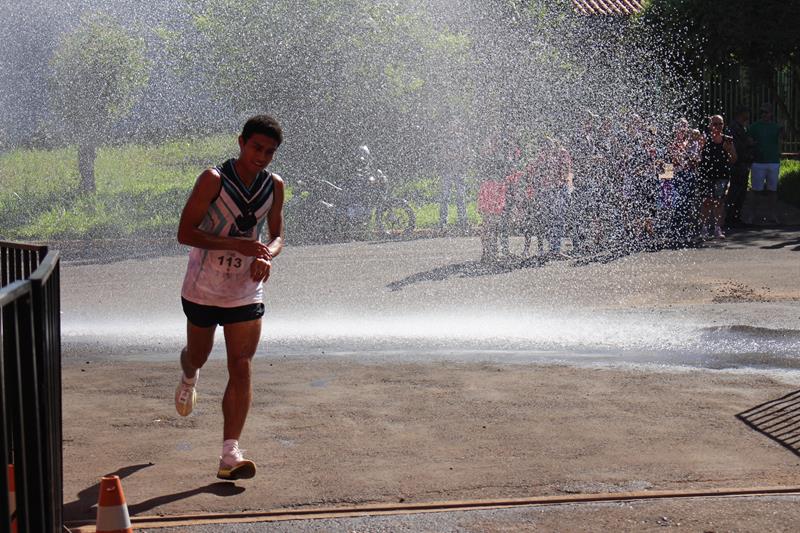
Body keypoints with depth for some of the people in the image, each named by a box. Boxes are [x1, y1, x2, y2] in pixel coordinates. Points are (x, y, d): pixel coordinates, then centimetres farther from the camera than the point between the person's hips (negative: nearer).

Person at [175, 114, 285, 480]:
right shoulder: (214, 179, -16)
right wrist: (238, 244, -30)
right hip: (203, 289, -2)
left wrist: (267, 256, -16)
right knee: (198, 356, 19)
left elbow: (276, 236, 9)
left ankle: (229, 455, -10)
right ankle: (189, 378, 58)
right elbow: (184, 233, -20)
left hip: (246, 292, 2)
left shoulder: (274, 186, -2)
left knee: (241, 369, -8)